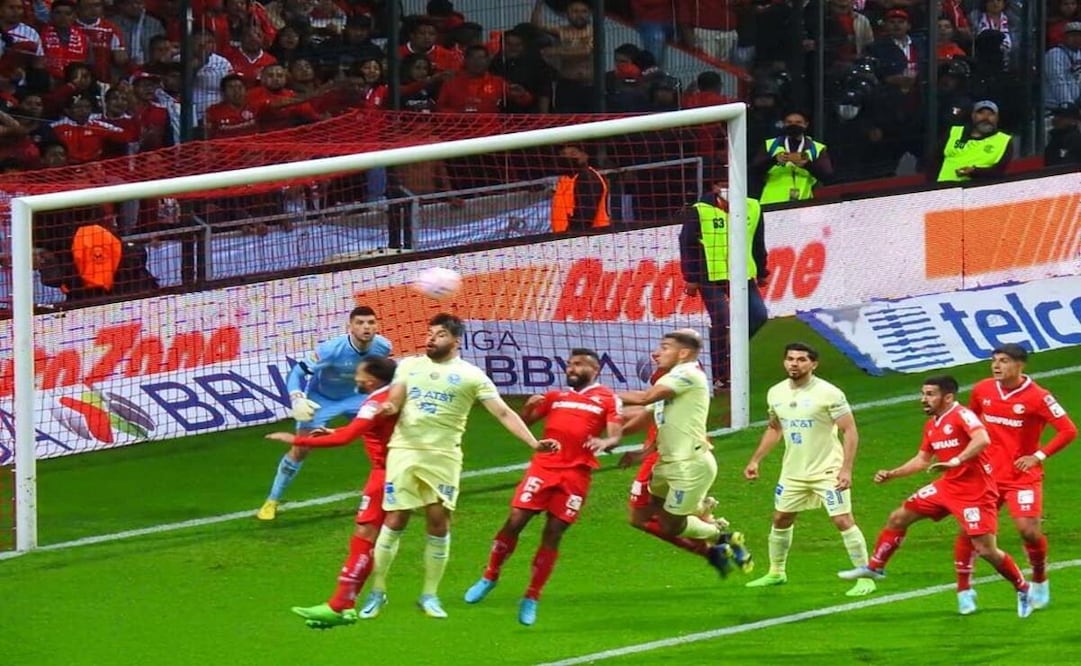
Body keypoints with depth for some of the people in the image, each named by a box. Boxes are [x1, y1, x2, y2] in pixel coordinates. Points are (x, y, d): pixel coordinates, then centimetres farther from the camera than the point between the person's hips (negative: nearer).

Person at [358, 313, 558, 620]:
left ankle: (430, 595, 11)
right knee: (394, 522, -1)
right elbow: (394, 402, 4)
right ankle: (377, 592, 9)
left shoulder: (471, 375, 3)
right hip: (404, 450, 1)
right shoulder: (409, 366, 12)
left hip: (443, 456, -1)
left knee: (439, 523, -1)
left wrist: (533, 442, -11)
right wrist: (389, 408, -23)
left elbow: (503, 413, -1)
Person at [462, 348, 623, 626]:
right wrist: (529, 407, -4)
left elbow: (615, 435, -3)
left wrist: (604, 442, -26)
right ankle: (489, 577, 13)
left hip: (576, 475, -2)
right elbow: (523, 422, 18)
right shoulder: (555, 396, 17)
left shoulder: (607, 399, 7)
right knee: (515, 521, -6)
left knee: (553, 535, -1)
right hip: (543, 466, 2)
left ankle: (531, 599, 8)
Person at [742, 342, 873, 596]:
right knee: (780, 520, 15)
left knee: (843, 520, -13)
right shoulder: (776, 393, 2)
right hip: (793, 471, 6)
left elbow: (850, 431, -15)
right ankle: (776, 573, 34)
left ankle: (865, 578, -6)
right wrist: (755, 460, 15)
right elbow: (774, 429, 20)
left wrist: (846, 469, -23)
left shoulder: (829, 393, -16)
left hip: (827, 471, -6)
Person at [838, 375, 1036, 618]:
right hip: (948, 486, 9)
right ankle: (875, 567, 26)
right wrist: (891, 474, 14)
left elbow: (982, 439, -36)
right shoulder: (932, 426, 9)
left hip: (975, 493, -9)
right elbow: (922, 460, 21)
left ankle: (1023, 590, 10)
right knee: (898, 518, 10)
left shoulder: (962, 416, -18)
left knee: (987, 550, -10)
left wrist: (956, 461, -45)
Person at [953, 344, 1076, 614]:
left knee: (1028, 529, -13)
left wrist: (1038, 456, -15)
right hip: (988, 474, 4)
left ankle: (1040, 581, 16)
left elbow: (1068, 431, -12)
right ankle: (964, 590, 9)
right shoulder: (982, 391, 1)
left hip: (1023, 477, -4)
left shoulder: (1037, 397, -13)